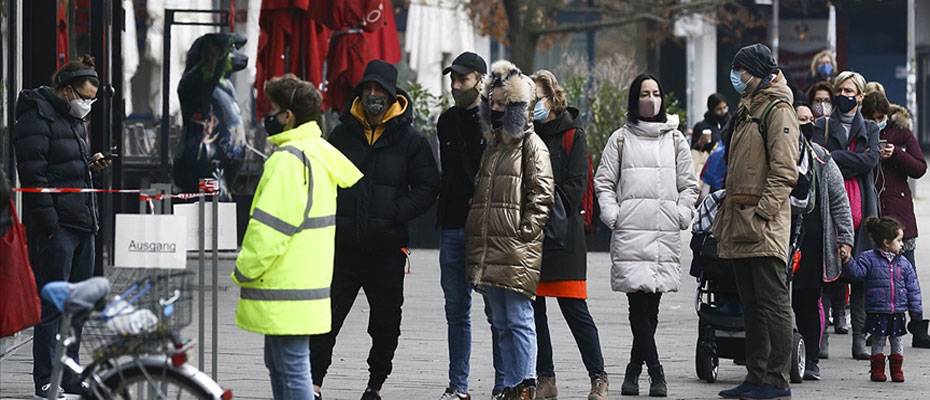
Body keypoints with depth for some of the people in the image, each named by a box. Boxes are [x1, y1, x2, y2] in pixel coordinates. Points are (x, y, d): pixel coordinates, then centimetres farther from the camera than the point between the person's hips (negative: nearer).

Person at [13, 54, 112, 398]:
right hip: (56, 227, -9)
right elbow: (33, 175, -16)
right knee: (53, 305, -8)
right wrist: (49, 224, -20)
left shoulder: (76, 120, 19)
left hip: (82, 225, 9)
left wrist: (90, 166, 9)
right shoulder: (36, 118, -10)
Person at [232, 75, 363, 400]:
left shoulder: (289, 159, -17)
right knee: (278, 364, 19)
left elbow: (270, 228, -21)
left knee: (291, 370, -8)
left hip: (285, 293, -10)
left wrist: (244, 271, -8)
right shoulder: (320, 153, 13)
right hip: (306, 280, 10)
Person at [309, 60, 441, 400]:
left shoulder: (409, 139, 1)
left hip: (387, 247, -1)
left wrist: (395, 213, -14)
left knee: (385, 321, 8)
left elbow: (427, 188, -1)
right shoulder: (343, 134, 8)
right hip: (343, 244, 1)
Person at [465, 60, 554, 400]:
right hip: (488, 249, 8)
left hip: (517, 249, -8)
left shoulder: (531, 144, -4)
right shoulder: (493, 144, 20)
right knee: (500, 322, 10)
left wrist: (526, 230, -14)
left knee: (519, 319, -8)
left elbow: (542, 193, -10)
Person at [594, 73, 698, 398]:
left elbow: (688, 185, 15)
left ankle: (635, 367, 12)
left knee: (652, 304, 1)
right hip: (630, 232, -2)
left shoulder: (675, 140, 14)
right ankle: (656, 372, -15)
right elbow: (604, 182, 10)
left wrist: (681, 216, 1)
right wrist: (612, 215, -3)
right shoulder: (620, 139, 10)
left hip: (666, 233, 2)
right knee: (639, 301, -13)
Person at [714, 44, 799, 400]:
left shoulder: (778, 110, -7)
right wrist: (726, 216, 19)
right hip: (740, 224, 10)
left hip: (765, 227, -10)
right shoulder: (746, 109, 21)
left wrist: (762, 213, -21)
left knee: (772, 301, -7)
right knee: (751, 304, 12)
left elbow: (784, 171, -16)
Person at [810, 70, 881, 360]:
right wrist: (851, 165, -14)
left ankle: (859, 336, -1)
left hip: (861, 205, 1)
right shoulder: (823, 126, 13)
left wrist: (833, 157, -8)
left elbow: (871, 160, -3)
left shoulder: (870, 129, 16)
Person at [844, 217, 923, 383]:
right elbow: (857, 272, -14)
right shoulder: (869, 259, -3)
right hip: (877, 311, -3)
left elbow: (913, 288, 8)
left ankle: (897, 369, 20)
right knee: (878, 342, 5)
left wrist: (916, 311, 4)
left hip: (898, 313, 3)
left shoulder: (904, 263, 7)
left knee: (898, 342, 9)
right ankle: (877, 370, 14)